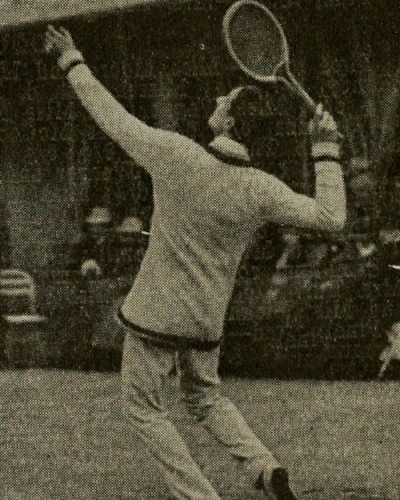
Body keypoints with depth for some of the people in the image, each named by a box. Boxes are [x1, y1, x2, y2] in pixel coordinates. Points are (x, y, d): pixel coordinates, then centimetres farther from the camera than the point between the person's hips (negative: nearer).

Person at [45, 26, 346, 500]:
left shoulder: (173, 154, -21)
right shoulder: (260, 191, -15)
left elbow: (113, 117, -9)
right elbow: (330, 216, -8)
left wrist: (72, 63, 5)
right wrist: (326, 150, -2)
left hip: (156, 315, -4)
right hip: (207, 320, 4)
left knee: (143, 407, 12)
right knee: (206, 397, 26)